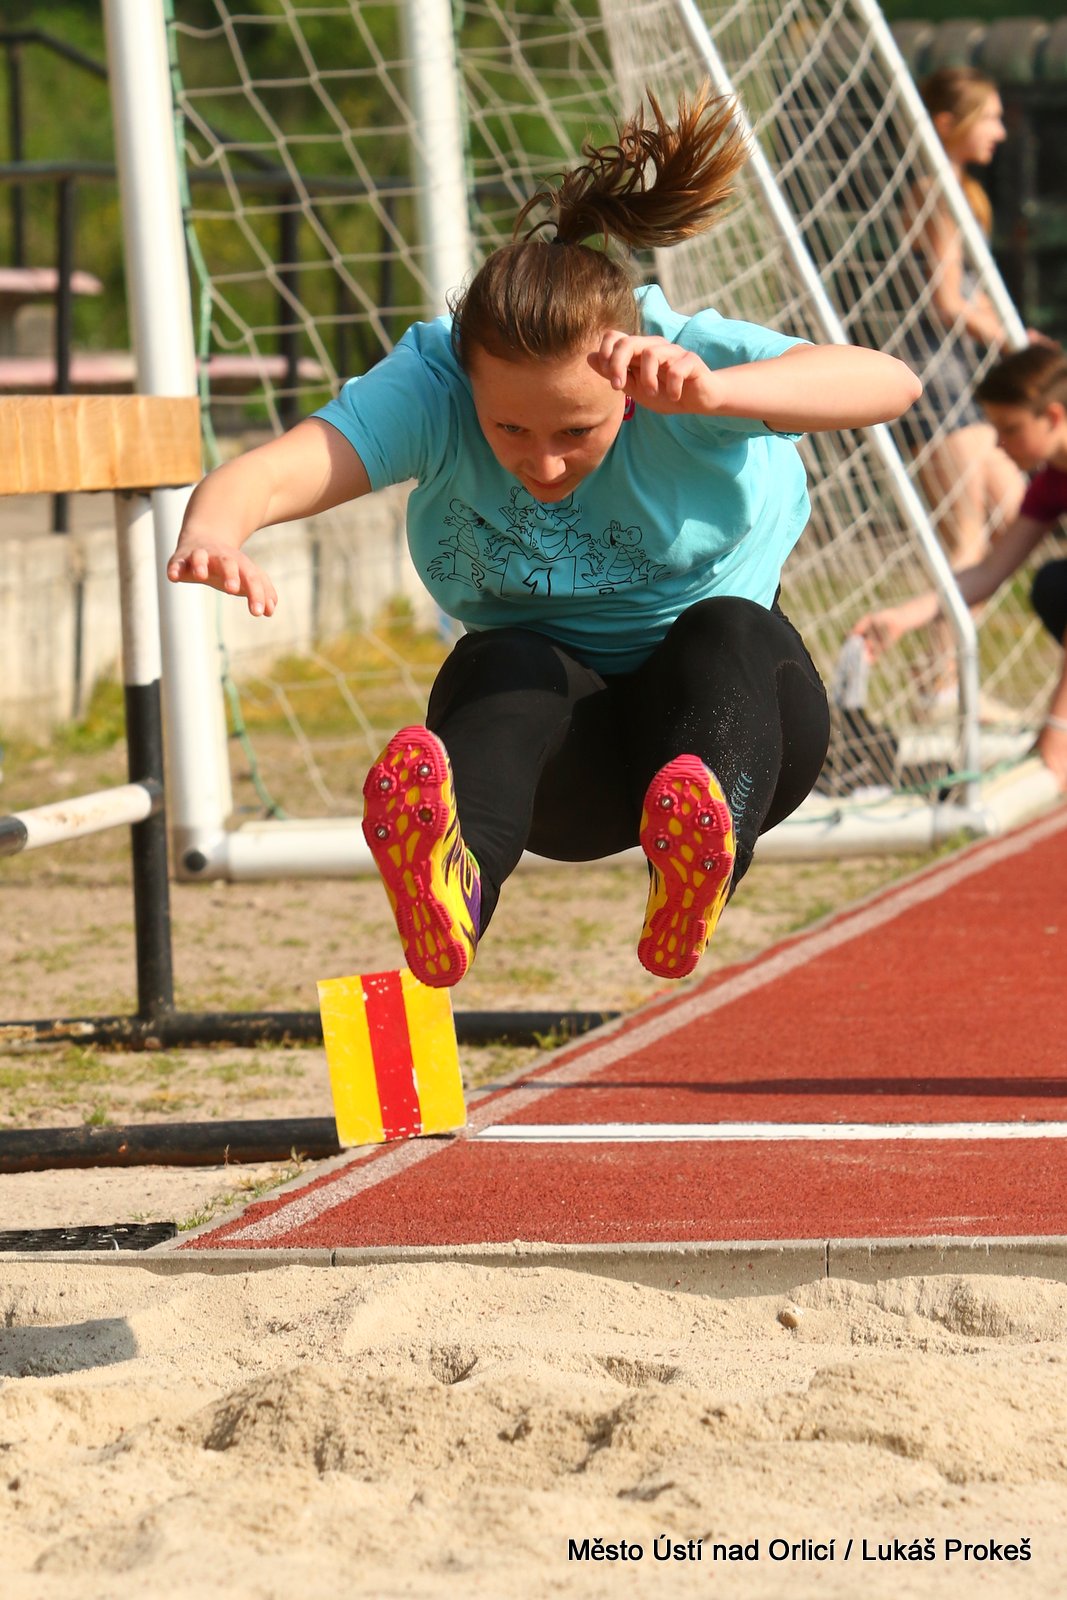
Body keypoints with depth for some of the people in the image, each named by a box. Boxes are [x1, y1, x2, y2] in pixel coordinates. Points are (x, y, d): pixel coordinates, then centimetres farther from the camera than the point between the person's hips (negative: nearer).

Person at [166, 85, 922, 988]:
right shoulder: (432, 383, -19)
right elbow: (279, 471, -36)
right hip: (560, 741, 1)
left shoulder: (685, 357, -22)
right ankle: (457, 886, -64)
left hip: (738, 701, 0)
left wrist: (713, 394, -56)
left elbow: (889, 383, -39)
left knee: (727, 633, -33)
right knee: (502, 661, -33)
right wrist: (215, 529, -61)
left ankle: (700, 865, -62)